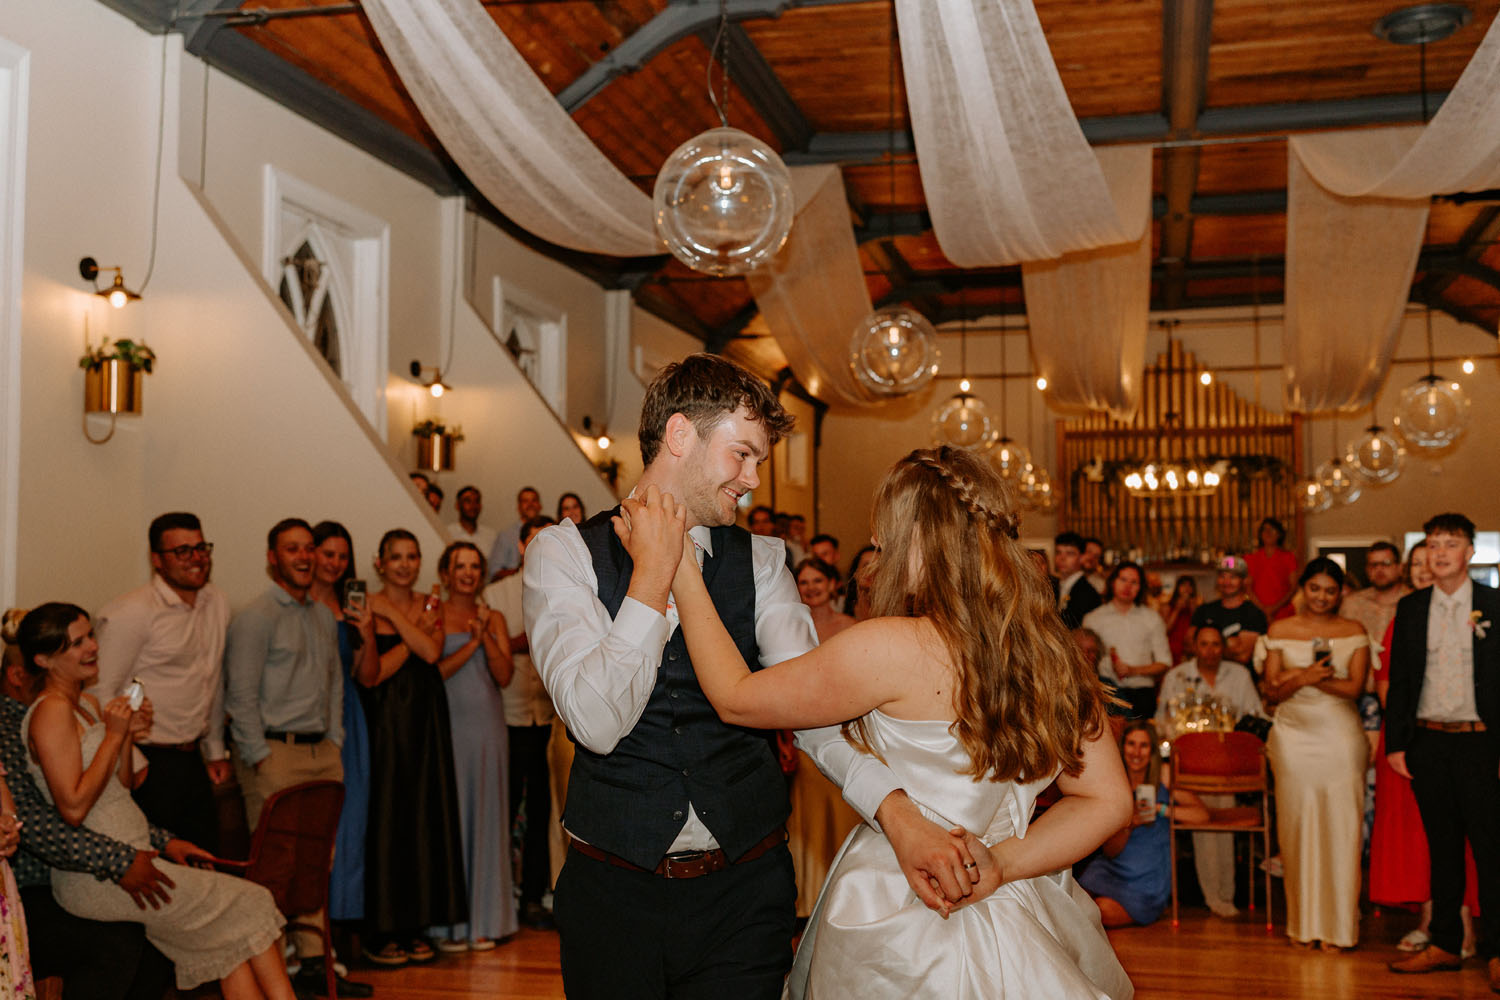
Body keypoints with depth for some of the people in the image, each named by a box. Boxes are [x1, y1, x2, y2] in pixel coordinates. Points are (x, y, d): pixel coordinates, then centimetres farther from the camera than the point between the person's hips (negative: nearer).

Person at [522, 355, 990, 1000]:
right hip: (614, 891, -2)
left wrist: (896, 811, -24)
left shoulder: (761, 561, 4)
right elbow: (597, 722, -17)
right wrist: (655, 571, -16)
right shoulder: (565, 552, -5)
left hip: (745, 893, 2)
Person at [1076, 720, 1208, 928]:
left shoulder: (1164, 775, -3)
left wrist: (1160, 808, -20)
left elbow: (1202, 813, -13)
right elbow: (1110, 851, -1)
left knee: (1104, 910, -25)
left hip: (1149, 877, -2)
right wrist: (1128, 825, -21)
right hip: (1112, 867, 2)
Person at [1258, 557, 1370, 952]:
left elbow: (1355, 687, -5)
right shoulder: (1279, 631, 6)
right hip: (1294, 737, 1)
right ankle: (1304, 922, 13)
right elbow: (1272, 692, 3)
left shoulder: (1354, 632, 5)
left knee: (1339, 826, -3)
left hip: (1340, 738, -1)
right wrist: (1305, 677, -16)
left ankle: (1337, 925, 6)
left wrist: (1300, 677, -14)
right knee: (1298, 826, 3)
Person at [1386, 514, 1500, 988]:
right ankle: (1445, 944, 20)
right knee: (1442, 846, 11)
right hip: (1427, 741, 3)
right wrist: (1395, 744, 3)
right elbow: (1398, 680, 9)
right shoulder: (1410, 608, 8)